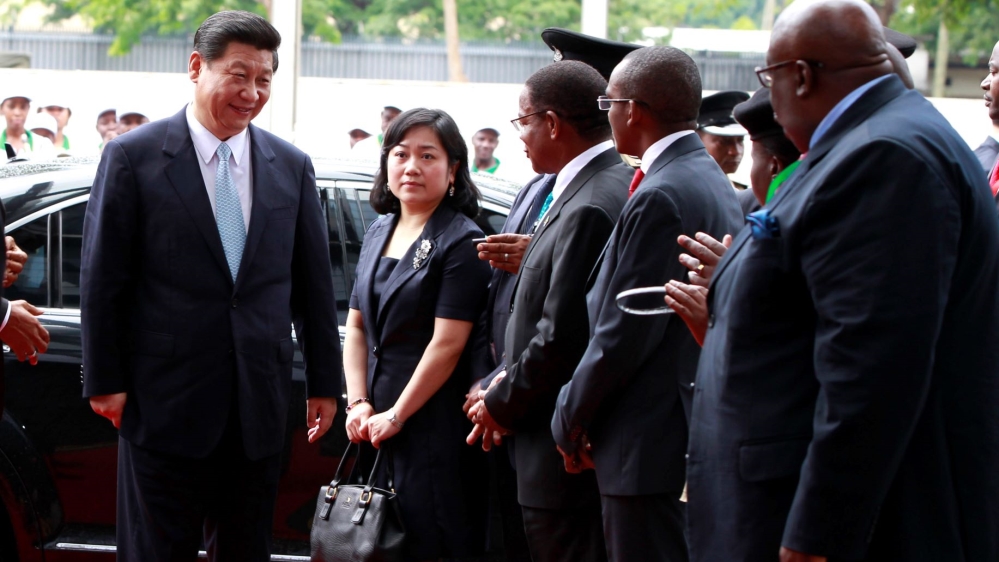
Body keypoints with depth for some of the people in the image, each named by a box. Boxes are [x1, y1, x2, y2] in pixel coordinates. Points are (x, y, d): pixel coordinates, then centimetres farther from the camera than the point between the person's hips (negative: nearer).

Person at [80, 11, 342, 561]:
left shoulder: (292, 166, 8)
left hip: (258, 405, 3)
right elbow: (101, 280, -3)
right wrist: (104, 382, -5)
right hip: (164, 402, -3)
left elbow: (314, 283, 11)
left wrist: (324, 382, 10)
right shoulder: (132, 158, -3)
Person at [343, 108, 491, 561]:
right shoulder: (378, 235, 13)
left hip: (433, 424, -7)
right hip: (376, 422, 7)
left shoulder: (461, 243, -10)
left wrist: (397, 415, -14)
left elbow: (448, 344, -15)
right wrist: (359, 404, -1)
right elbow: (357, 328, 12)